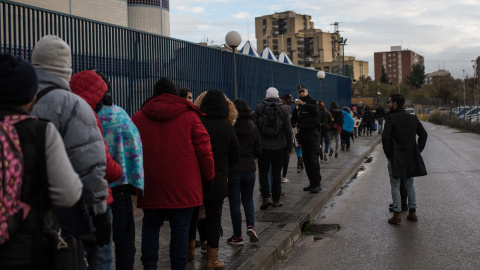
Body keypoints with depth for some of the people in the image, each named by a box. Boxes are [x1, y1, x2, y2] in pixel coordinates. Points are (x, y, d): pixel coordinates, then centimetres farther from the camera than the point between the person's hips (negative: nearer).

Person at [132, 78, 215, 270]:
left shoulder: (138, 118, 5)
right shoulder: (189, 116, -2)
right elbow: (204, 148, -3)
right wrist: (208, 175, 8)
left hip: (151, 184, 2)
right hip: (183, 185, -2)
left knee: (150, 226, 16)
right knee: (180, 228, 7)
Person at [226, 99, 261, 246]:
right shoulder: (253, 127, 3)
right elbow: (258, 150, 8)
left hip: (233, 169, -4)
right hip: (249, 168, 4)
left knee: (234, 202, 5)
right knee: (248, 199, 20)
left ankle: (237, 236, 10)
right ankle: (251, 225, -1)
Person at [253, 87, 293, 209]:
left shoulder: (259, 107, -2)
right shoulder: (283, 109, 1)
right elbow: (288, 130, 0)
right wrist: (289, 147, 8)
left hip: (263, 146, -1)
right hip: (278, 147, 1)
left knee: (263, 172, 7)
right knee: (277, 173, 9)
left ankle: (265, 197, -7)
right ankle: (276, 200, 13)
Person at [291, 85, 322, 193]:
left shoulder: (312, 102, -2)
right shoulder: (298, 105, 16)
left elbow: (316, 109, -25)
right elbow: (293, 120, 13)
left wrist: (303, 104, -33)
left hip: (312, 133, -6)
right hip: (303, 134, 7)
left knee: (313, 158, -10)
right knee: (306, 159, 7)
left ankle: (317, 183, -6)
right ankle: (312, 182, 14)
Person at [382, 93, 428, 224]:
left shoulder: (391, 118, -12)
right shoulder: (413, 118, 6)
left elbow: (385, 137, -20)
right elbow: (423, 134, 11)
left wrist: (388, 153, -9)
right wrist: (418, 150, 12)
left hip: (395, 158, -5)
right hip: (410, 157, 6)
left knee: (395, 186, 2)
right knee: (409, 184, 15)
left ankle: (397, 214, 2)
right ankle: (412, 212, 19)